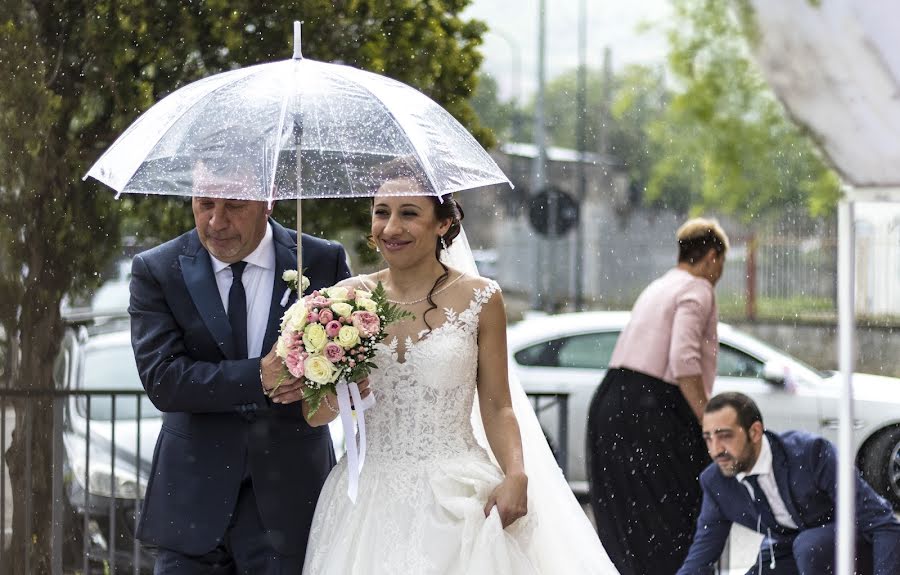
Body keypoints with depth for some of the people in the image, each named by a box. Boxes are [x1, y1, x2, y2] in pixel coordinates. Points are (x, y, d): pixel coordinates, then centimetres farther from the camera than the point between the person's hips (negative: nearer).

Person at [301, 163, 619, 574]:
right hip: (370, 502, 2)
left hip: (455, 497, -2)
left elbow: (497, 407, 0)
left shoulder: (478, 299, -1)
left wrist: (516, 475, -15)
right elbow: (317, 412, 7)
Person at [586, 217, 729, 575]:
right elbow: (684, 361, -18)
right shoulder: (697, 290, -5)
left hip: (609, 403, 9)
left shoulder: (659, 288, 23)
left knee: (624, 522, 11)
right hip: (649, 410, -9)